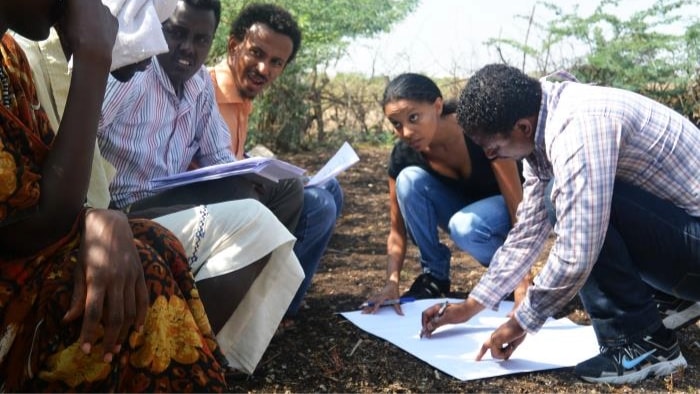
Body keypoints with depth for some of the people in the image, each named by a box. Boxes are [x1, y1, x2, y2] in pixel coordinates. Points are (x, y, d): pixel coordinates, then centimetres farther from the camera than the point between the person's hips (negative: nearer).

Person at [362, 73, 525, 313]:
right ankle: (435, 275, -11)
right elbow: (398, 230, -15)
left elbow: (520, 210, -32)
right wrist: (392, 282, -32)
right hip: (462, 206, 4)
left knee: (464, 227, -37)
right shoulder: (404, 155, -21)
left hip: (504, 206, -4)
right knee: (409, 179, -26)